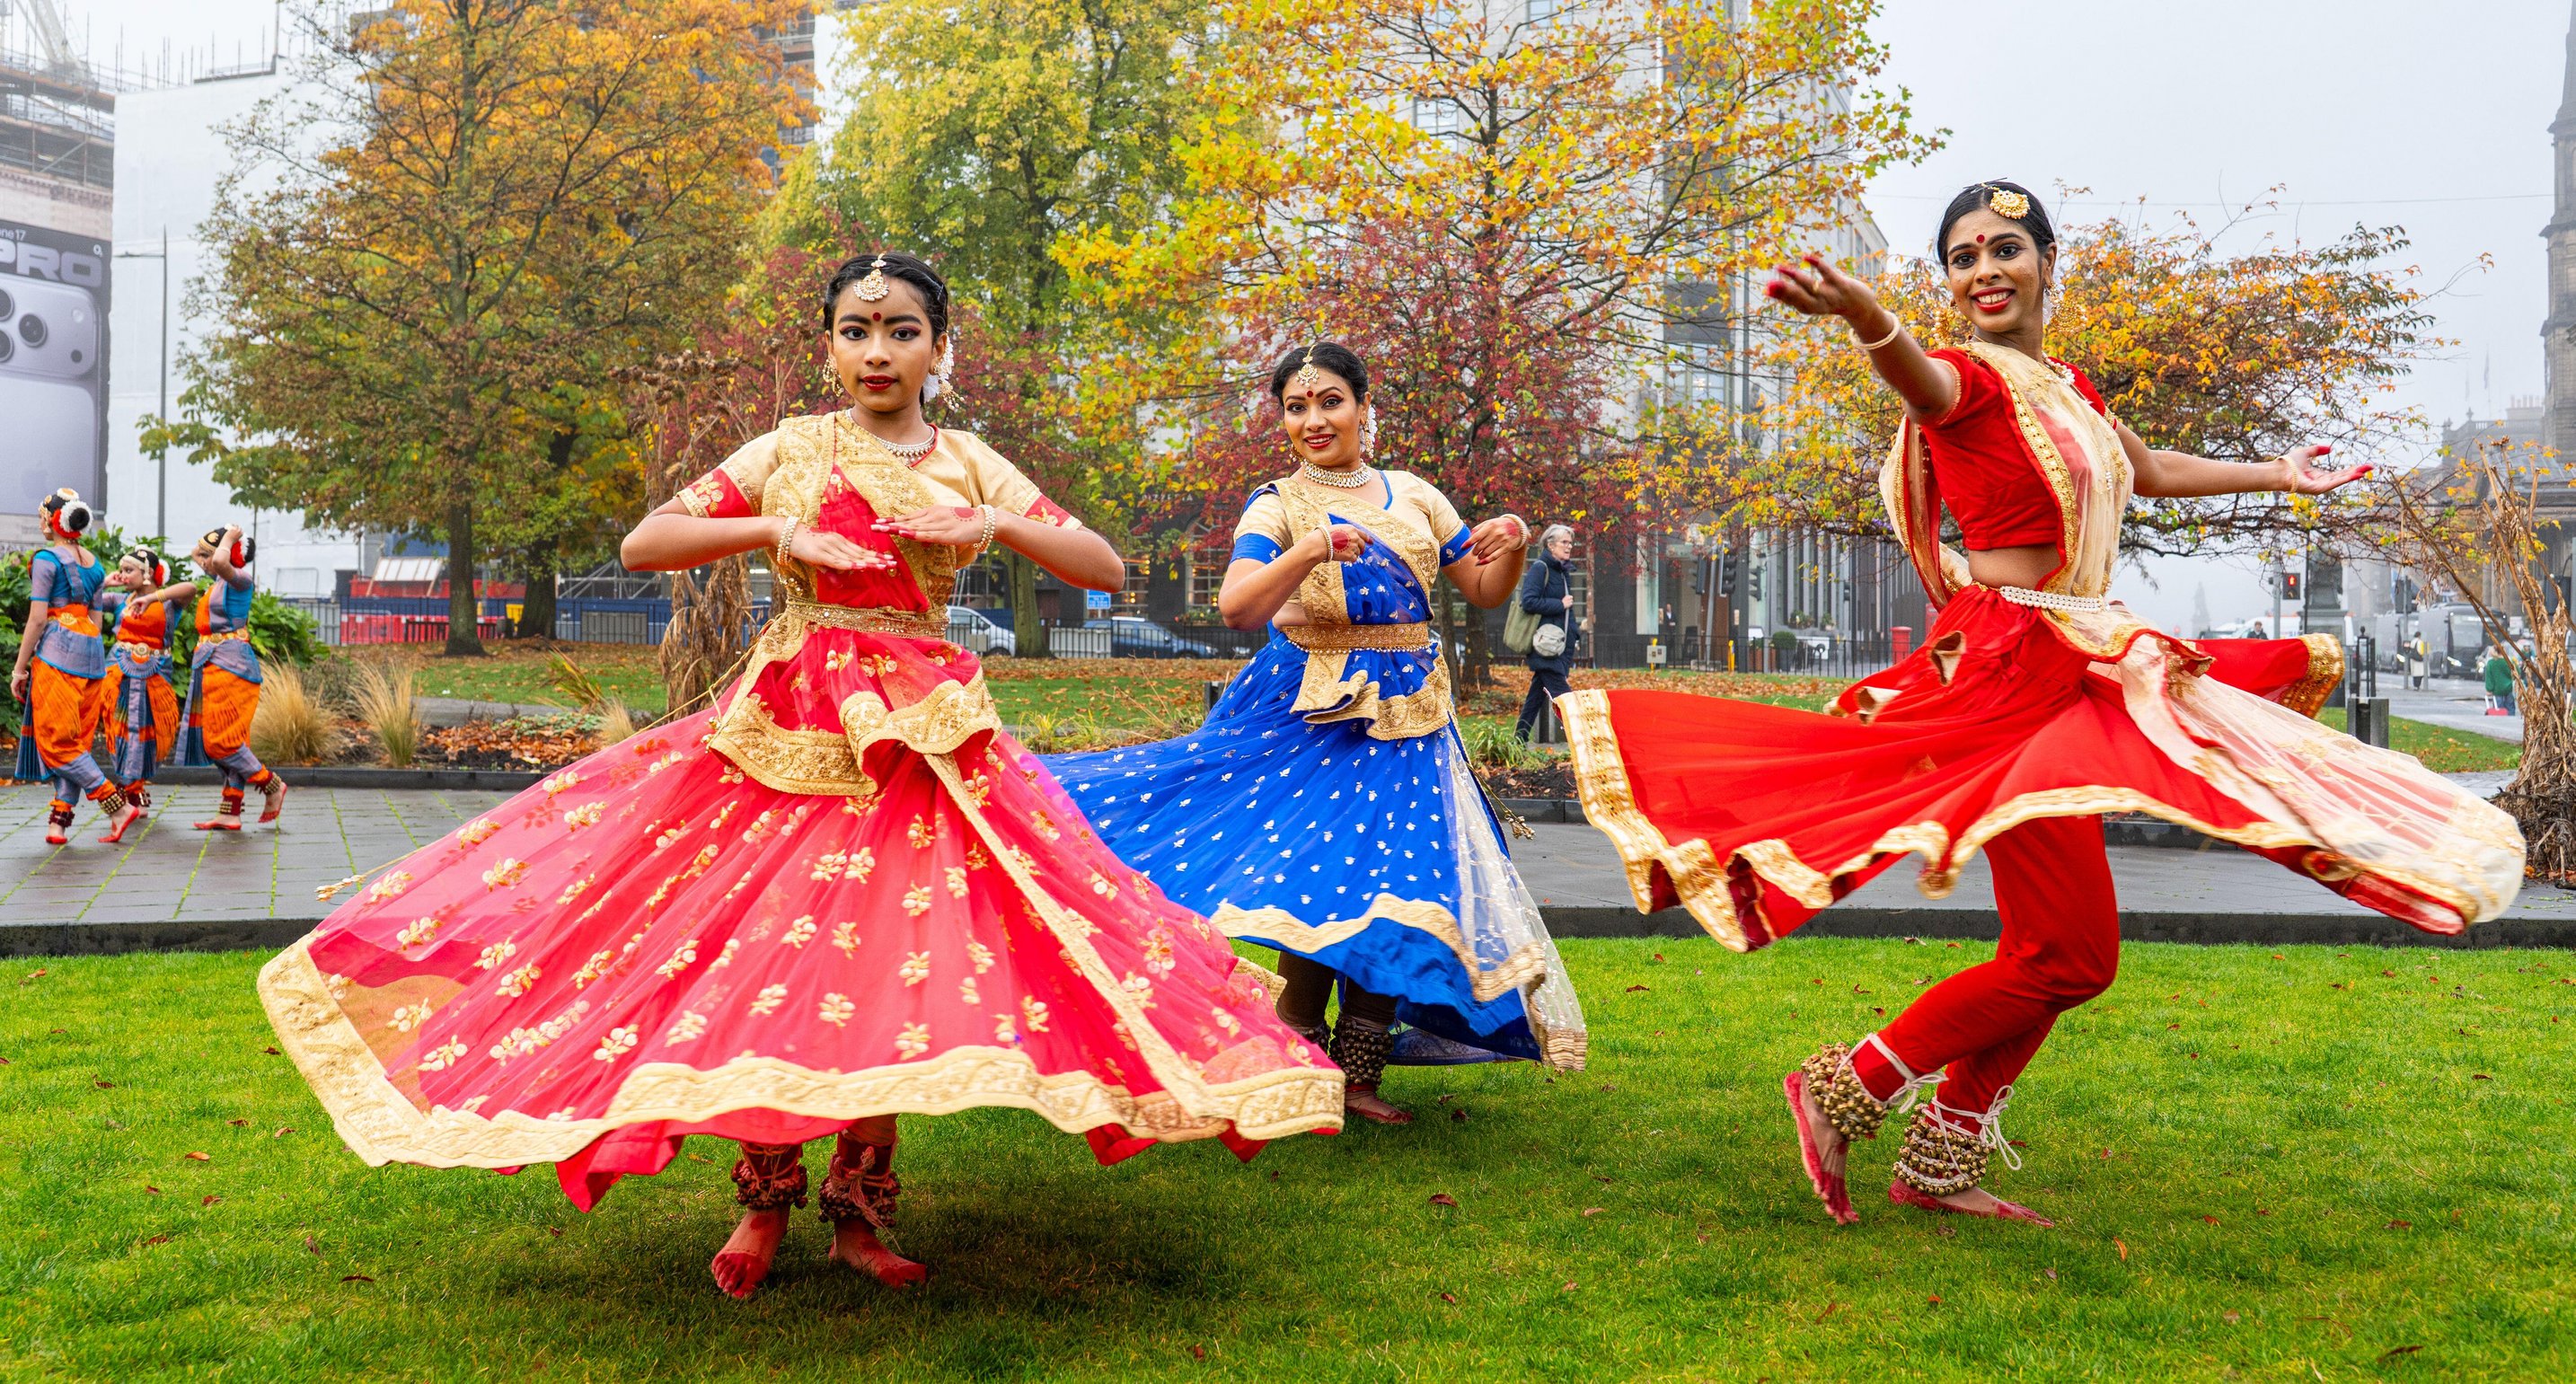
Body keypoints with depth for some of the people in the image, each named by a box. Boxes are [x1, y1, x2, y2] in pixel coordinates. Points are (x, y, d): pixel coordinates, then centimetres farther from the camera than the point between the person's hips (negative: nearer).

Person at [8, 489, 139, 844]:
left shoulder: (47, 558, -7)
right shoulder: (93, 562, 14)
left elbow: (38, 619, -11)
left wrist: (19, 669, -7)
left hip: (57, 652, -7)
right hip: (92, 654, 7)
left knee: (56, 742, -3)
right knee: (78, 741, 7)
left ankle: (119, 807, -11)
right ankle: (59, 821, 5)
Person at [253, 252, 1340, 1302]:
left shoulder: (970, 467, 8)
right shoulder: (794, 450, 4)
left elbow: (1106, 570, 6)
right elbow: (642, 545, 1)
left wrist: (994, 524, -8)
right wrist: (779, 530, -11)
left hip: (923, 737, 1)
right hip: (791, 728, -1)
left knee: (896, 969, 0)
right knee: (772, 956, -4)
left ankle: (857, 1210, 15)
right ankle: (765, 1199, 15)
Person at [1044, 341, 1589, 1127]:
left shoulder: (1414, 496, 11)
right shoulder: (1279, 505, -1)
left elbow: (1484, 593, 16)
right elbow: (1237, 608, -17)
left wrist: (1512, 549, -5)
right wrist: (1313, 549, -31)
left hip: (1408, 719, 4)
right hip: (1314, 715, -4)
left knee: (1398, 887, 0)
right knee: (1320, 883, -9)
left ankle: (1358, 1074, 10)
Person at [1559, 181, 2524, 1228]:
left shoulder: (2066, 383, 15)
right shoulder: (1973, 380, -10)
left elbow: (2147, 470, 34)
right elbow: (1920, 380, -37)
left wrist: (2276, 474, 47)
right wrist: (1864, 315, -60)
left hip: (2074, 671, 8)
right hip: (2009, 670, -8)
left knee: (2056, 950, 11)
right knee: (2067, 954, -9)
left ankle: (1939, 1162, 18)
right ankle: (1841, 1093, -1)